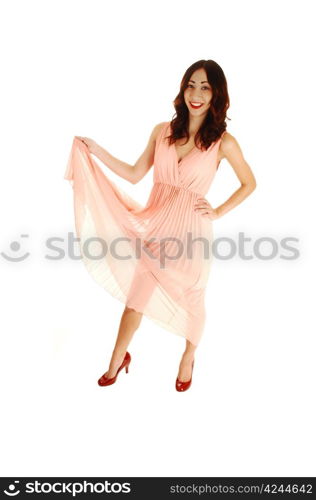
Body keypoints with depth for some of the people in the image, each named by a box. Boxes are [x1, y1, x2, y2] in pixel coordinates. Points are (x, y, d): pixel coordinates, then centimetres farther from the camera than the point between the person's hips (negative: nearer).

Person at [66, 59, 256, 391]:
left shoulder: (223, 142, -7)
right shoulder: (162, 131, 1)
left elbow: (249, 183, 5)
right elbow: (135, 174, 6)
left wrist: (219, 211, -1)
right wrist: (97, 151, 1)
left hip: (190, 230, -2)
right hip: (154, 225, 2)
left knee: (190, 299, 16)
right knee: (135, 296, 9)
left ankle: (188, 358, 43)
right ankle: (117, 360, 30)